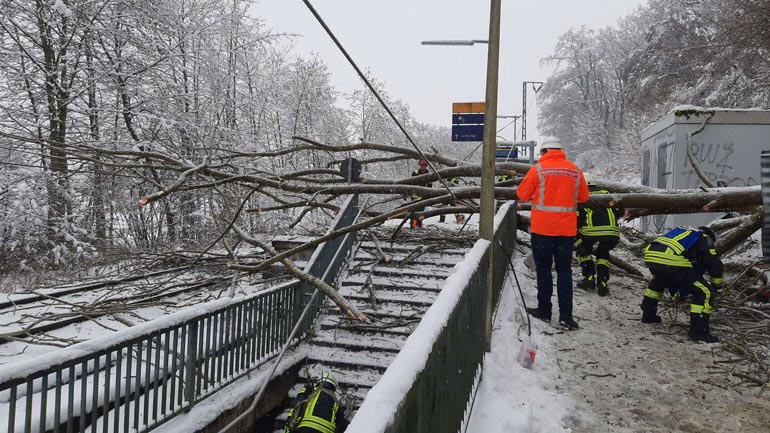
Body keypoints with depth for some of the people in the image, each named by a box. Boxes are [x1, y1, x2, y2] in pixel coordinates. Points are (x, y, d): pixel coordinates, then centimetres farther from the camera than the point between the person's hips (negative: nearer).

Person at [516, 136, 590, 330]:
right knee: (564, 270, 8)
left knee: (543, 269, 8)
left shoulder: (538, 169, -6)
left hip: (542, 228, -3)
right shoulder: (575, 170, 4)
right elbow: (584, 197, 11)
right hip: (567, 228, 3)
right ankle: (566, 315, 4)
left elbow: (522, 194, -3)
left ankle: (544, 310, 15)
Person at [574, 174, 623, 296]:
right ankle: (602, 283, 18)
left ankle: (589, 278, 17)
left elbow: (577, 219, 9)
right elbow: (620, 211, 20)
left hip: (591, 230, -2)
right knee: (603, 253, 29)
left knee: (583, 250, 27)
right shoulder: (606, 194, 27)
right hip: (613, 231, 3)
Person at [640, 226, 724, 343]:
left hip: (650, 254, 7)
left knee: (658, 280, 39)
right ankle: (698, 331, 6)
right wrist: (717, 286, 34)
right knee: (704, 292, 7)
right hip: (672, 259, -7)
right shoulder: (705, 239, 23)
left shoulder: (683, 232, 40)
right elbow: (715, 264, 16)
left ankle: (648, 315, 42)